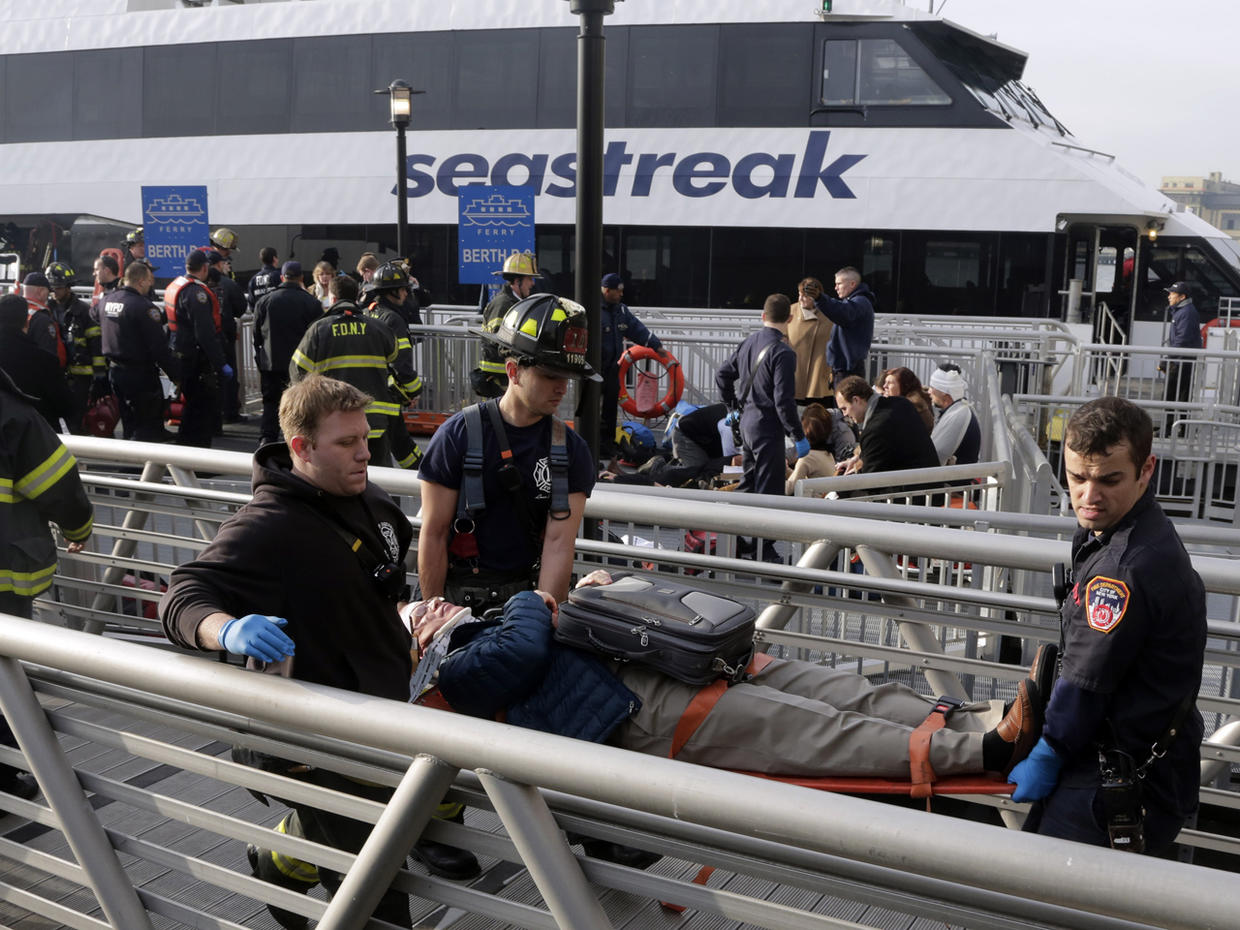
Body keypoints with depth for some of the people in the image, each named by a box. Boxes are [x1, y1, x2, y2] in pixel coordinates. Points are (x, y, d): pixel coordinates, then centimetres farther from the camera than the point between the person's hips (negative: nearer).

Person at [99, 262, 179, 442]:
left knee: (129, 424, 21)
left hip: (114, 371, 8)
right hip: (141, 373, -8)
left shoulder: (105, 299, 5)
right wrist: (176, 374, -12)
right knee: (148, 427, 0)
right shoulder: (144, 307, -19)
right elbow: (159, 348, -20)